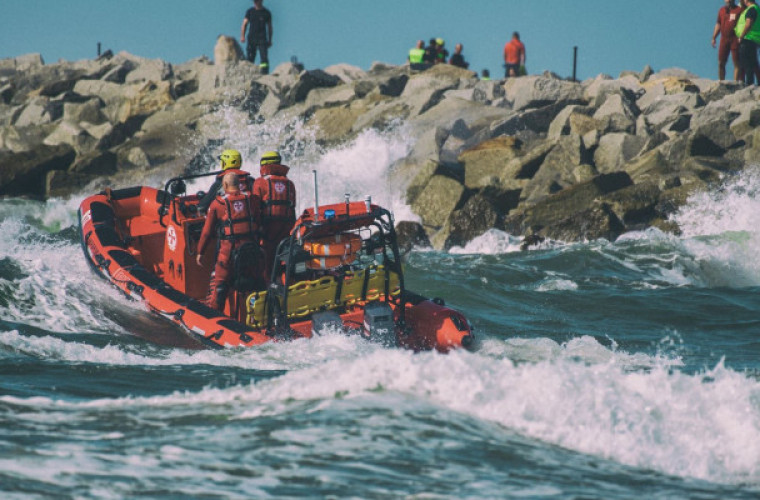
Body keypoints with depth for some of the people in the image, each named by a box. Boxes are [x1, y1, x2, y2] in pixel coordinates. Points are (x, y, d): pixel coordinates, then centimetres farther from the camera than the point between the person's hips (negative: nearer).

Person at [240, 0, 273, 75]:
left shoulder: (266, 13, 7)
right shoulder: (250, 12, 8)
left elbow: (269, 27, 13)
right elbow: (244, 24, 5)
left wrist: (270, 40, 10)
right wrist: (242, 36, -8)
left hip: (262, 38, -1)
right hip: (251, 38, 1)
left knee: (264, 57, -12)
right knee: (250, 58, -1)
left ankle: (265, 73, -16)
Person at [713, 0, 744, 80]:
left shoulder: (739, 10, 0)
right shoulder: (722, 10, 15)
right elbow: (718, 24, 20)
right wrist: (714, 38, 13)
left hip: (735, 39, -5)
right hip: (724, 39, 5)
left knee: (736, 63, -5)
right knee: (721, 63, 3)